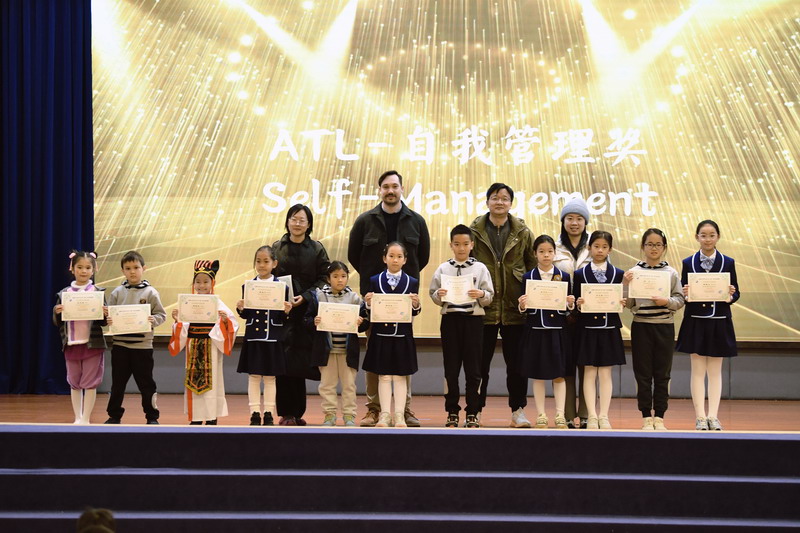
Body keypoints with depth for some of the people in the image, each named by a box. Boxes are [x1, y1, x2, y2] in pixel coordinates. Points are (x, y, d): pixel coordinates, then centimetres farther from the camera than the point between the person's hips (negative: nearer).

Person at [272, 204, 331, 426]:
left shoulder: (317, 249, 4)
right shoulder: (277, 248, 8)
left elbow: (324, 279, 0)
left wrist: (305, 297, -12)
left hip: (306, 312, -1)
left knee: (300, 364, 1)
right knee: (283, 363, -4)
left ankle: (296, 412, 10)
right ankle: (287, 413, 1)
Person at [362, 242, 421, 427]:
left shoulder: (412, 282, 4)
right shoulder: (375, 281, 3)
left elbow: (414, 313, 4)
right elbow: (370, 311, 4)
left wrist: (416, 305, -17)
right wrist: (368, 303, -17)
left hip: (403, 335, 0)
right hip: (381, 334, 0)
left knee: (400, 376, 4)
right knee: (384, 376, 4)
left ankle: (399, 416, 8)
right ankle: (385, 415, 8)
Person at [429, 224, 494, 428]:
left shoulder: (480, 268, 3)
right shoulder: (443, 268, 6)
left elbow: (490, 296, 1)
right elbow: (433, 295, 6)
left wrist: (481, 294, -19)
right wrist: (439, 295, -15)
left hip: (473, 319, -1)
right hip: (450, 319, 1)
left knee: (473, 368, 2)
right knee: (451, 368, 5)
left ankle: (472, 413, 9)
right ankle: (452, 412, 13)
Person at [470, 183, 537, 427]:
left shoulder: (522, 233, 5)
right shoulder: (474, 231, 2)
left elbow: (533, 266, 7)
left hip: (515, 308, 1)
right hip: (483, 307, -1)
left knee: (516, 363, 6)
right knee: (479, 363, 6)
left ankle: (518, 410, 16)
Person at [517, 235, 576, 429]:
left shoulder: (563, 276, 4)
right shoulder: (528, 277, 3)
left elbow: (568, 308, 8)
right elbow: (525, 310, 4)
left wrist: (571, 304, -13)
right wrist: (522, 306, -17)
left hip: (557, 331, 0)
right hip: (535, 331, 0)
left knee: (559, 375, 2)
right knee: (538, 374, 4)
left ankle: (560, 415, 8)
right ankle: (541, 415, 12)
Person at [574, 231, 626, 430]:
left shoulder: (618, 274, 6)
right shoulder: (580, 274, 4)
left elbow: (621, 301, 7)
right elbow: (576, 302, 4)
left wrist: (623, 303, -14)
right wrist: (578, 304, -17)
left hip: (609, 328, 0)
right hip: (588, 328, 0)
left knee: (605, 374, 3)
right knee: (589, 373, 1)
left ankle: (604, 417, 7)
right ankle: (592, 417, 5)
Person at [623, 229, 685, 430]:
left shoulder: (671, 273, 3)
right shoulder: (634, 272, 1)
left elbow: (680, 300, 3)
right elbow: (628, 304, 1)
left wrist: (667, 301, -16)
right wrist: (625, 285, -14)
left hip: (664, 326, 1)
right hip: (641, 326, 0)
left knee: (662, 374, 5)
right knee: (643, 374, 3)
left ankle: (659, 417, 12)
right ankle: (646, 417, 10)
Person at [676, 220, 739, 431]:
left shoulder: (728, 262, 3)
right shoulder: (688, 263, 3)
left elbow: (735, 292, 3)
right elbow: (683, 293, 3)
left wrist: (731, 295, -18)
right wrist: (685, 295, -19)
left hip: (719, 322, 0)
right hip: (695, 322, 0)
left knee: (715, 371, 6)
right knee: (698, 371, 3)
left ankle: (713, 416, 9)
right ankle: (700, 417, 6)